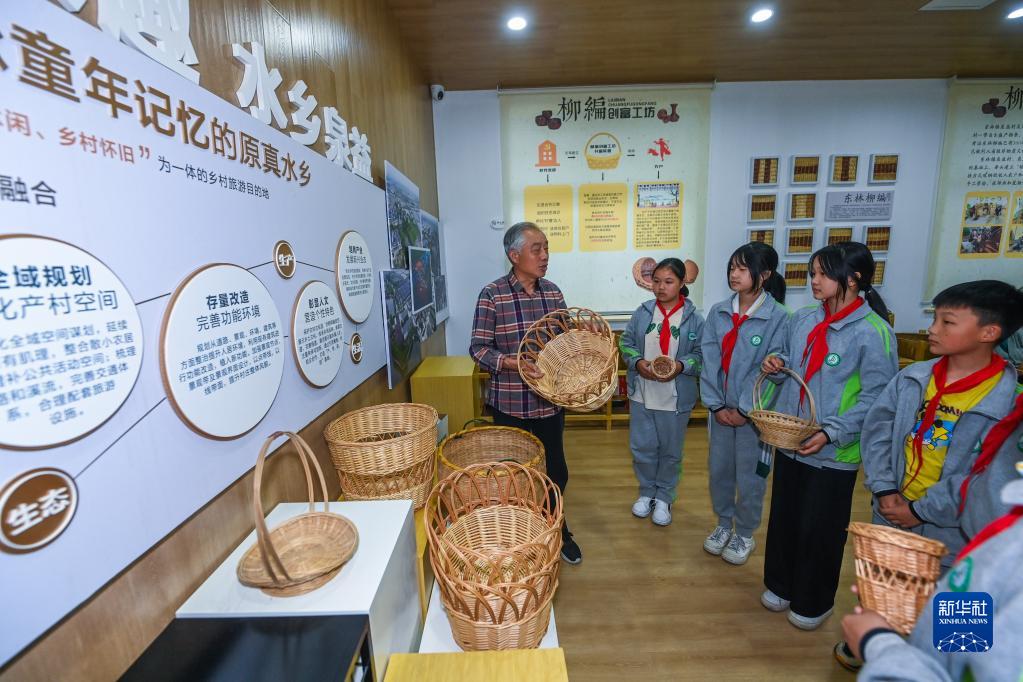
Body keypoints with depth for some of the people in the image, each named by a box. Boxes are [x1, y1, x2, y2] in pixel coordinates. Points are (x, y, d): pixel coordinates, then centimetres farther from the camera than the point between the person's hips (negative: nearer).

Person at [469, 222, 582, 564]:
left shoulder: (553, 291, 3)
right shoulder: (492, 294, -12)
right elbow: (478, 347, -12)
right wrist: (510, 362, -27)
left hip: (550, 399, 4)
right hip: (510, 402, -4)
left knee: (556, 471, 17)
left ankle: (556, 530, 43)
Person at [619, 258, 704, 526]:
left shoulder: (693, 318, -6)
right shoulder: (642, 312, -1)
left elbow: (701, 354, -5)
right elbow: (626, 342, 2)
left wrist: (680, 366, -22)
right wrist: (638, 362, -15)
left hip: (676, 397, -1)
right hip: (642, 393, 2)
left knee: (670, 450, 14)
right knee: (642, 447, 12)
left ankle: (664, 497, 35)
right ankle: (647, 492, 35)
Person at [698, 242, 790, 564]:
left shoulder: (778, 316, -12)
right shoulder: (718, 312, -1)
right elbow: (710, 361, -2)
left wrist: (744, 410, -13)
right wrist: (716, 404, -7)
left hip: (754, 412, -4)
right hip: (721, 408, 4)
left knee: (750, 478, 10)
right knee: (718, 470, 16)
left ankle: (744, 534, 34)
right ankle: (723, 523, 40)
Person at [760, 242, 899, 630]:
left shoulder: (873, 332, -16)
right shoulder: (802, 318, 2)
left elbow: (877, 397, -16)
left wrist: (831, 433, -22)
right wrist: (777, 365, -7)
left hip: (833, 453, -5)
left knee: (820, 529, 12)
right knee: (783, 518, 19)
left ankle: (813, 603, 36)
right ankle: (780, 586, 41)